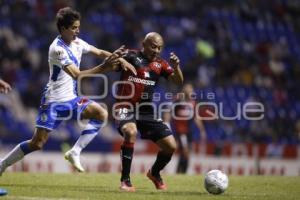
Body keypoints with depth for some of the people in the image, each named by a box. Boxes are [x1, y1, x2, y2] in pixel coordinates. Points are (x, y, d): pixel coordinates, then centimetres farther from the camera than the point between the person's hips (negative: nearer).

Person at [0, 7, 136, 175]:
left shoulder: (76, 42, 3)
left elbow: (100, 52, 15)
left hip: (70, 99, 7)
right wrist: (103, 67, -35)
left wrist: (119, 59, -2)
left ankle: (75, 152, -9)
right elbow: (77, 75, -28)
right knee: (37, 143, -10)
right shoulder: (57, 49, -21)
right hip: (53, 101, -7)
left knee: (101, 113, -14)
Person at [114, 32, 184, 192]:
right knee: (131, 132, -37)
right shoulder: (131, 56, -4)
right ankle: (125, 180, -25)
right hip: (125, 108, -5)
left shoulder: (160, 64, 8)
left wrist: (176, 67, -19)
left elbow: (178, 81, 1)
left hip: (146, 110, 5)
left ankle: (154, 173, 32)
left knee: (171, 146, -1)